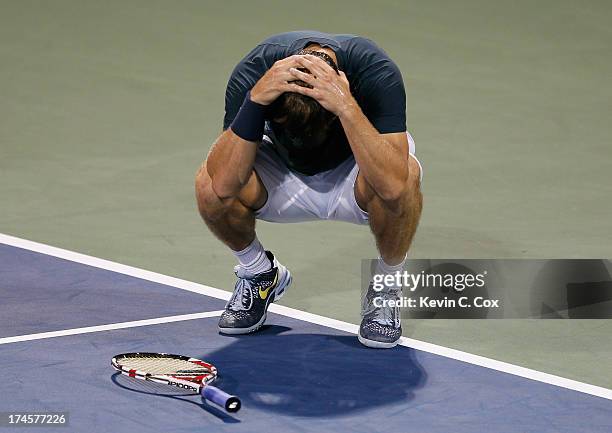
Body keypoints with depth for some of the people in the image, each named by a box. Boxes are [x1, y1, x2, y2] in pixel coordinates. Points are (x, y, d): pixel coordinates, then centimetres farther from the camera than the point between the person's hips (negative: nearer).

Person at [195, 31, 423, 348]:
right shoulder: (254, 71, -30)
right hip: (285, 172, 2)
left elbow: (393, 183, -46)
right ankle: (259, 274, 5)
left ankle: (385, 287, -7)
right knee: (208, 187, -28)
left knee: (406, 176, -37)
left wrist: (347, 106, -54)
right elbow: (223, 184, -38)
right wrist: (255, 99, -48)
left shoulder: (376, 71, -34)